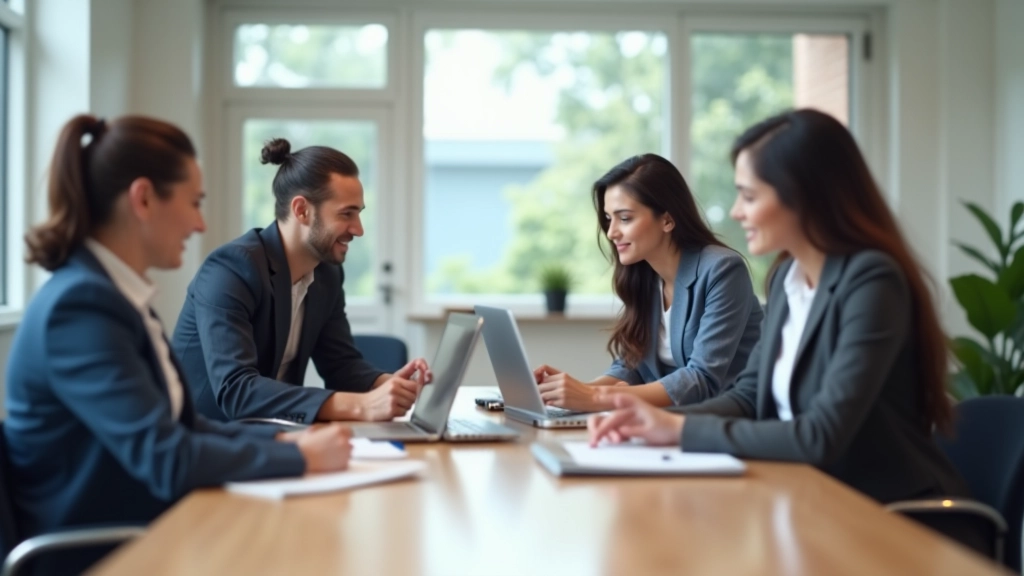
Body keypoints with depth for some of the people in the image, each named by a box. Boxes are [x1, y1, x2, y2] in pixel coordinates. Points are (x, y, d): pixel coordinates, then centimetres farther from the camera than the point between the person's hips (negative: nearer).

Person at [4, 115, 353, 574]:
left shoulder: (117, 294, 9)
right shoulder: (81, 305, -19)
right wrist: (302, 457, -14)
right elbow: (166, 459, -23)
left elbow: (181, 425, 12)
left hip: (135, 538, 8)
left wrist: (282, 440, -2)